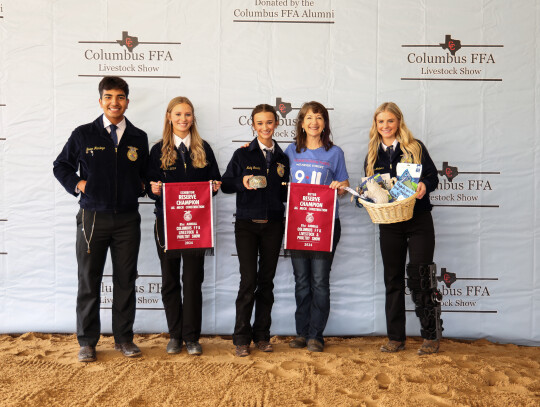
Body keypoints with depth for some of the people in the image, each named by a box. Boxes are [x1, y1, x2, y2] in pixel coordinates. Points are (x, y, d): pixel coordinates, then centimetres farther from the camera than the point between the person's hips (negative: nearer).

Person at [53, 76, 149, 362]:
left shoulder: (138, 138, 9)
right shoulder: (83, 135, 3)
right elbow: (61, 165, 13)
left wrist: (143, 186, 3)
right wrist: (77, 184, -2)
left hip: (127, 219, 2)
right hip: (92, 218, -1)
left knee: (126, 280, 7)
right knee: (88, 281, 5)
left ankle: (124, 338, 21)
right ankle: (87, 342, 18)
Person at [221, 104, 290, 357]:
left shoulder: (282, 158, 11)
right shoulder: (242, 155, 3)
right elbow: (226, 184, 4)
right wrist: (242, 183, -15)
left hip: (273, 224, 3)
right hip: (247, 224, -3)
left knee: (267, 281, 7)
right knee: (248, 280, -7)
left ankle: (262, 335, 18)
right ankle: (242, 338, 5)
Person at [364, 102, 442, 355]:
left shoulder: (415, 147, 2)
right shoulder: (373, 154, 11)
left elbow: (433, 177, 0)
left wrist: (424, 186, -21)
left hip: (418, 222, -3)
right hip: (389, 224, 4)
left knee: (419, 278, -6)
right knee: (393, 280, 8)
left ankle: (432, 337, 7)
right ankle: (395, 338, 17)